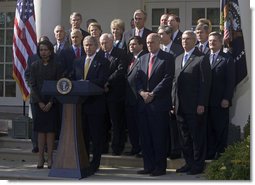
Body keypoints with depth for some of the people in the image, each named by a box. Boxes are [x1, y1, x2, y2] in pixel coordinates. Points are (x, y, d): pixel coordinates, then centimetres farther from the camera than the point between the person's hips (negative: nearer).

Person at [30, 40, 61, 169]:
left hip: (52, 102, -1)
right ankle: (41, 157, 5)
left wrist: (51, 102, -10)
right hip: (39, 102, 1)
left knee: (51, 130, -1)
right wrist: (39, 102, -8)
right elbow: (33, 85, 2)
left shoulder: (56, 66, 1)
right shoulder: (35, 66, 6)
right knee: (41, 130, 2)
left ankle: (50, 158, 4)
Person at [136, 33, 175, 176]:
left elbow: (168, 78, -10)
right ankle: (149, 166, 14)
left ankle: (160, 167, 5)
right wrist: (142, 92, -5)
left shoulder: (168, 58, -2)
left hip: (159, 102, -6)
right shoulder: (143, 58, 17)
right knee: (145, 136, 7)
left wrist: (153, 94, -13)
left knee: (159, 137, -2)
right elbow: (138, 78, 14)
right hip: (143, 103, 6)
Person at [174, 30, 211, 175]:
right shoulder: (178, 59, 17)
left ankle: (198, 164, 9)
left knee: (197, 136, 1)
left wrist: (201, 104, -15)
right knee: (185, 137, 11)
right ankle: (189, 163, 19)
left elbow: (205, 83, -10)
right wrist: (174, 102, 11)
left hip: (195, 107, -7)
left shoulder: (201, 59, -6)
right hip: (181, 106, 7)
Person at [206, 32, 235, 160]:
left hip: (221, 101, -4)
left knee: (221, 128, 2)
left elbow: (230, 81, -4)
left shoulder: (227, 59, 1)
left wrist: (226, 99, -11)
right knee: (209, 128, 5)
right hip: (207, 100, 4)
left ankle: (221, 153, 9)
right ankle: (210, 152, 12)